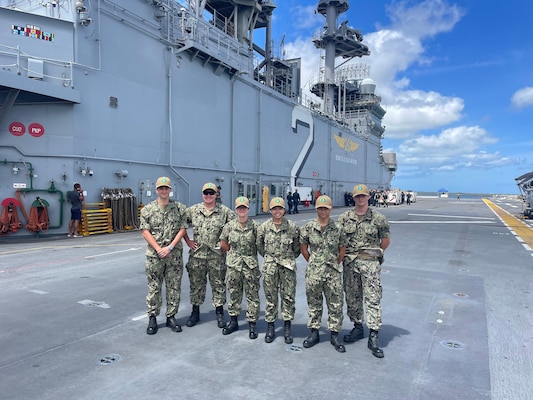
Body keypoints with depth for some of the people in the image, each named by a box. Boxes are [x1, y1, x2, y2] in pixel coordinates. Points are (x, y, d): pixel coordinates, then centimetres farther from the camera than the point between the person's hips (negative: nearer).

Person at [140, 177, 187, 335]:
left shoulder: (179, 208, 2)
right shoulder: (148, 209, 0)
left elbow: (182, 229, -1)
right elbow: (145, 231, -4)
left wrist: (170, 247, -12)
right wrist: (158, 249, -13)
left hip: (175, 255, 1)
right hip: (154, 255, -1)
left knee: (174, 287, 8)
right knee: (154, 287, 6)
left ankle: (171, 317, 21)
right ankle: (152, 318, 19)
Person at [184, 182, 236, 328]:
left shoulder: (224, 211, -3)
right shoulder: (193, 210, 3)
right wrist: (187, 240, 5)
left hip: (217, 254, -1)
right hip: (197, 253, 2)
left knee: (218, 283, 7)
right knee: (196, 283, 11)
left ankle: (219, 312, 21)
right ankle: (195, 312, 26)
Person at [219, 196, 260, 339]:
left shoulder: (255, 226, -5)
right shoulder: (229, 226, 1)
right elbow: (223, 243, 11)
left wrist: (250, 253, 1)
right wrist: (234, 252, 9)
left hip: (251, 265, -2)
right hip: (233, 265, 2)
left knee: (252, 295, 3)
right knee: (234, 294, 13)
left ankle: (252, 324, 15)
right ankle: (233, 322, 27)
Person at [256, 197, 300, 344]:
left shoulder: (292, 227, -4)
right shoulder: (264, 227, -2)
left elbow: (297, 247, 8)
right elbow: (259, 246, 11)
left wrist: (290, 258, 10)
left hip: (288, 266, 0)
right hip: (269, 266, 1)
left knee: (288, 297, 4)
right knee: (270, 297, 8)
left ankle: (287, 327, 18)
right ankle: (270, 328, 20)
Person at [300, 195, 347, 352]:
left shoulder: (337, 228, -1)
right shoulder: (308, 227, -2)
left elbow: (342, 249, 9)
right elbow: (303, 248, 8)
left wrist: (335, 264, 8)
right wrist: (312, 262, 7)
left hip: (333, 272, 0)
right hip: (313, 272, 0)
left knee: (335, 304, 6)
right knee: (314, 303, 11)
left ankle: (334, 335, 20)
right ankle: (314, 333, 26)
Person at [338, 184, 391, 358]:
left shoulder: (378, 218, -2)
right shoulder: (344, 218, 4)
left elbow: (386, 239, 8)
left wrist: (375, 253, 8)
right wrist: (344, 254, 7)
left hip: (370, 263, -3)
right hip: (350, 263, 3)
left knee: (373, 299, -3)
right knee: (352, 297, 12)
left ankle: (373, 336, 3)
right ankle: (357, 327, 29)